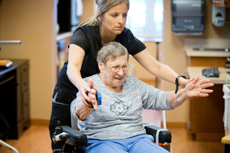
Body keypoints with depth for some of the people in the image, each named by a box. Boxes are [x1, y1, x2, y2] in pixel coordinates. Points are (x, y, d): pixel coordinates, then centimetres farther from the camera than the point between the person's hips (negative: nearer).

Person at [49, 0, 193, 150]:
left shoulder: (126, 37, -15)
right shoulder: (84, 34, -26)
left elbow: (156, 67, -16)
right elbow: (72, 67, -43)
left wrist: (180, 80, -35)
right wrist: (83, 85, -66)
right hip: (70, 93, -2)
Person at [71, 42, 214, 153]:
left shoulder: (134, 83, 18)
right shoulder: (89, 85, -1)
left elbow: (161, 99, 13)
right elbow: (79, 113, -20)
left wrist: (184, 94, -8)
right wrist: (87, 104, -45)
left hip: (137, 139, 5)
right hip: (102, 141, -5)